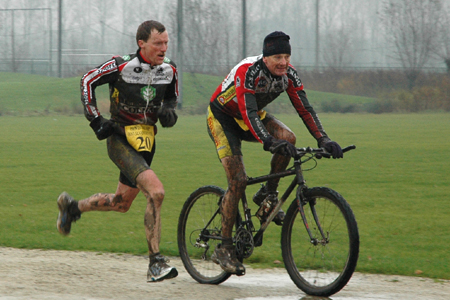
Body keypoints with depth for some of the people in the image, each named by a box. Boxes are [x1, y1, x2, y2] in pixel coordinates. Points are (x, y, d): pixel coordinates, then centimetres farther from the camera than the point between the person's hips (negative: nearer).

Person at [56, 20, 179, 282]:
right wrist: (96, 120, -6)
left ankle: (72, 207, 45)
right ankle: (156, 264, -20)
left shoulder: (169, 70, -2)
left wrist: (169, 111, -5)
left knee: (121, 203, 17)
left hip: (146, 142, 7)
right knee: (156, 192, -24)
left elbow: (172, 96, 17)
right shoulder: (121, 66, -17)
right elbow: (88, 81, -3)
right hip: (121, 140, -7)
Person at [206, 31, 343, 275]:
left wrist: (323, 140, -30)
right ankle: (224, 248, -8)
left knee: (288, 138, -24)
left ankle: (268, 194, -2)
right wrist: (270, 142, -54)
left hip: (252, 116, 6)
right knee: (238, 181, -16)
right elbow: (248, 113, -41)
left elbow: (304, 108, -17)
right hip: (223, 117, -6)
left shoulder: (289, 74, -15)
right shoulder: (247, 71, -33)